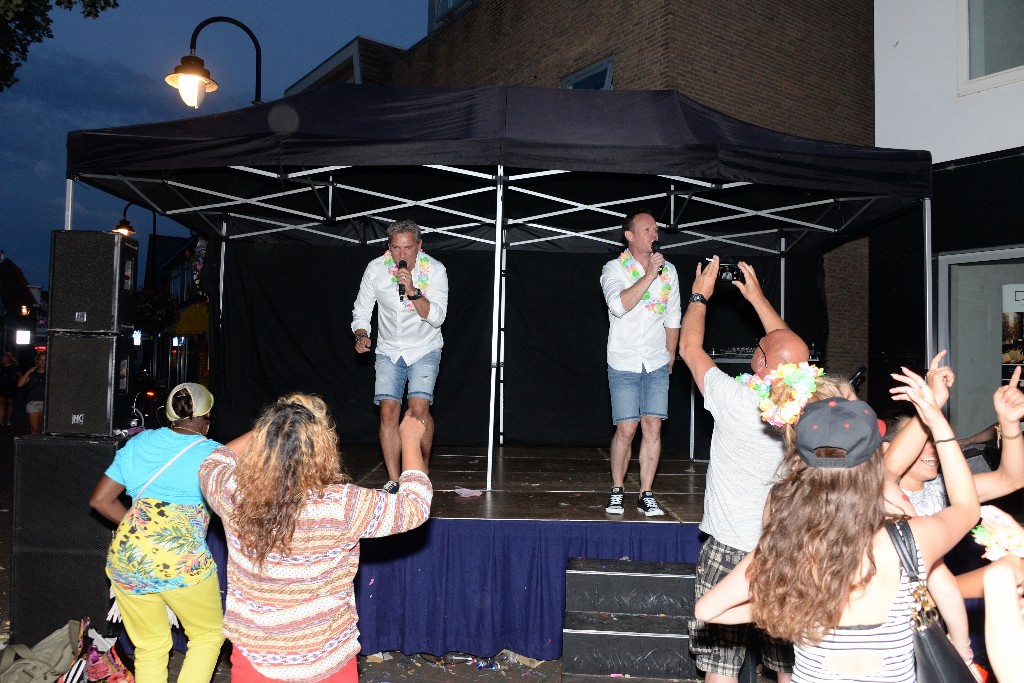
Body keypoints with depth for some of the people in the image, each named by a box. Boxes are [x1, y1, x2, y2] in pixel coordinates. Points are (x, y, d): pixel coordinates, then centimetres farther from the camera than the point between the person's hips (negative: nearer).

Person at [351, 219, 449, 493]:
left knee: (419, 408, -18)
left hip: (424, 349, -2)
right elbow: (362, 311, 4)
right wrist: (361, 335, -14)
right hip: (389, 350, 2)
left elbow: (436, 317, -21)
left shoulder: (434, 270, -14)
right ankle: (393, 482, 1)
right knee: (388, 412, -8)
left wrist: (413, 291, -33)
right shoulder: (375, 269, -8)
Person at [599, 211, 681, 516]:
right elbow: (619, 305, -23)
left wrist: (670, 357, 16)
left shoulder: (668, 270, 10)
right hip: (624, 362, -3)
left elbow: (673, 318, 17)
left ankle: (646, 494, 7)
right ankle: (617, 490, 13)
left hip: (657, 363, 3)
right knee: (626, 429, -5)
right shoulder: (614, 269, -3)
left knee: (653, 427, -2)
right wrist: (649, 275, -20)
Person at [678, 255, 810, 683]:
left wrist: (700, 296, 12)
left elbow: (689, 348, -3)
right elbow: (790, 350, 14)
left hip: (729, 550, -4)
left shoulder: (735, 400, -19)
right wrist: (757, 297, 22)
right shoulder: (806, 404, -7)